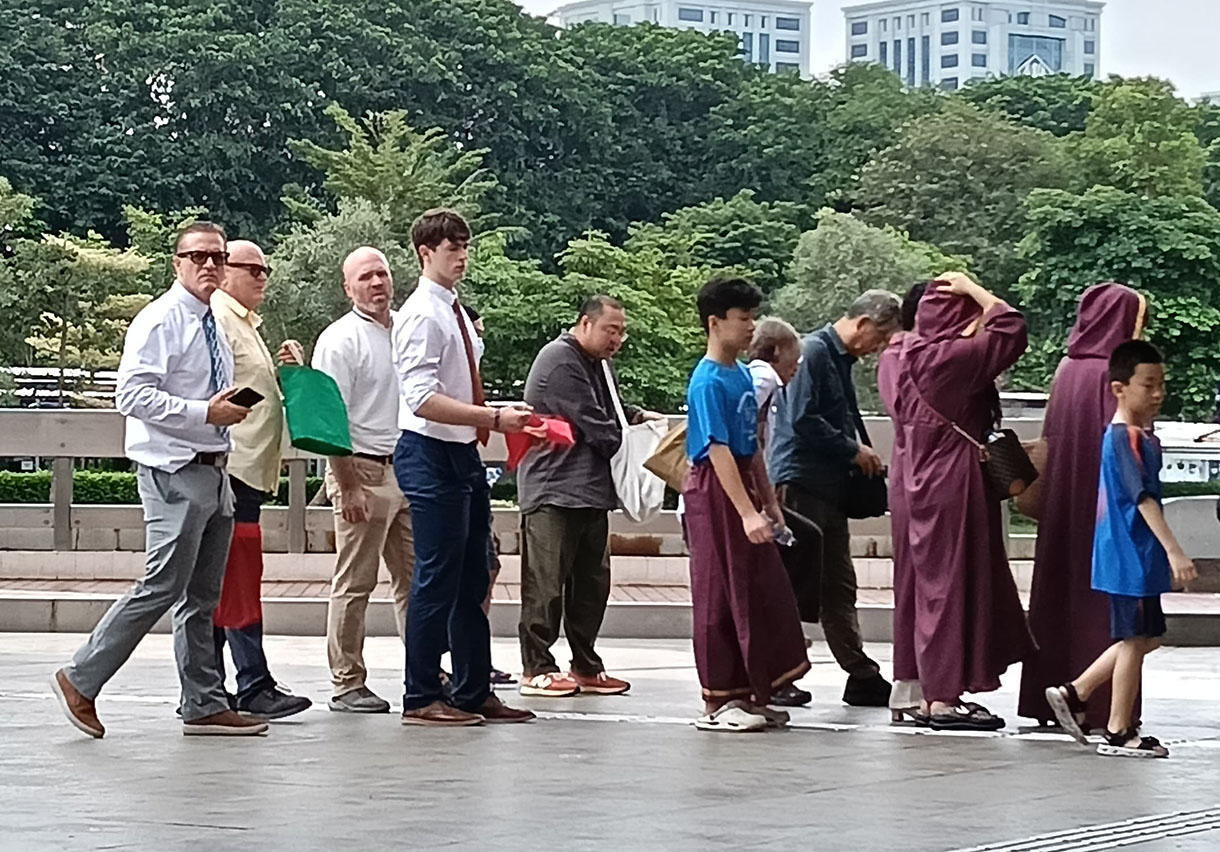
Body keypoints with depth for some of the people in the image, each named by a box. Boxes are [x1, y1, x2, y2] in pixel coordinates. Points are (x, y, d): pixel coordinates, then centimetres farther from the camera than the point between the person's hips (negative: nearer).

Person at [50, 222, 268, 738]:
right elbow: (133, 395, -21)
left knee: (203, 597, 10)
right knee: (162, 588, -11)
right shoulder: (160, 321, -11)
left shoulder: (211, 325, 16)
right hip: (175, 474, -9)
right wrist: (205, 413, -23)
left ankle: (204, 706, 14)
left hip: (213, 471, 9)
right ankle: (81, 681, -3)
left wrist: (232, 408, 9)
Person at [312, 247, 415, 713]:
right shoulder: (341, 340, -9)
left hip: (407, 469, 7)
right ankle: (347, 684, 2)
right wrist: (348, 486, -19)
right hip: (362, 470, -7)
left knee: (414, 579, 10)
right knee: (354, 584, -3)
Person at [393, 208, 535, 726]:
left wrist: (500, 421, 10)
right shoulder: (421, 316, -14)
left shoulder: (456, 313, 15)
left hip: (464, 454, 10)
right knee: (437, 580, -6)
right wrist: (494, 418, -27)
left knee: (472, 581, 14)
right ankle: (421, 699, 1)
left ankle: (474, 694, 21)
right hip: (431, 455, -10)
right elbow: (423, 400, -24)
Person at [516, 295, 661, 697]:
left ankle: (586, 667, 18)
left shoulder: (591, 363, 19)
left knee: (592, 582, 12)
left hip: (590, 492, 10)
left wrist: (635, 415, 10)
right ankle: (537, 669, -2)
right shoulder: (560, 361, -14)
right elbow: (596, 427, -17)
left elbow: (604, 409, 29)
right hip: (553, 490, -10)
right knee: (547, 583, -6)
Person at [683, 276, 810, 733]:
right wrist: (747, 512, -27)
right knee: (719, 599, -3)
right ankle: (718, 702, 3)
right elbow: (719, 451, -22)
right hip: (715, 493, -9)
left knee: (764, 594, 11)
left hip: (744, 487, 9)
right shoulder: (709, 382, -16)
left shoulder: (742, 374, 11)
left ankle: (751, 694, 19)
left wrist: (769, 502, 19)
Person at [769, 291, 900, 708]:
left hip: (830, 486, 10)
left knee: (839, 587, 12)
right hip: (801, 482, -10)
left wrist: (861, 453, 8)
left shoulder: (843, 359, 17)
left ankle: (862, 677, 15)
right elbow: (803, 420, -21)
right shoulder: (815, 352, -13)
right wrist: (853, 450, -12)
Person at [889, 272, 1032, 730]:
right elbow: (1011, 328, -18)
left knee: (937, 585, 13)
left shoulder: (913, 355, 8)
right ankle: (945, 698, -3)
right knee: (951, 584, -5)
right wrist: (973, 290, -8)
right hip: (952, 484, -10)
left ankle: (937, 694, 18)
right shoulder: (948, 357, -18)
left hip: (925, 482, 10)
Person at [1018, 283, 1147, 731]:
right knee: (1104, 601, -2)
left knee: (1060, 593, 12)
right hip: (1106, 505, -7)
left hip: (1062, 506, 7)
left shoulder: (1068, 369, 6)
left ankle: (1050, 697, 16)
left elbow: (1052, 439, 11)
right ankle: (1099, 705, -1)